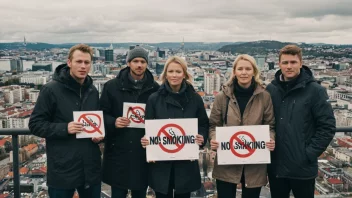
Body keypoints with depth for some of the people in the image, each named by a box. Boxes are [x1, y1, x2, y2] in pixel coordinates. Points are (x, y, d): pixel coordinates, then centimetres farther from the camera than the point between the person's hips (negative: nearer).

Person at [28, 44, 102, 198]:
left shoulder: (93, 91, 9)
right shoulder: (51, 89, -8)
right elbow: (35, 124, -7)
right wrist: (64, 128, -21)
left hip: (91, 167, 5)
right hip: (62, 169, -5)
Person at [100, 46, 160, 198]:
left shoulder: (155, 88, 2)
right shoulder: (112, 86, 1)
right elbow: (102, 114, 1)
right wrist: (113, 122, -17)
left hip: (143, 152, 1)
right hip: (118, 151, -1)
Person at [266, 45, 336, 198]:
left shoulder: (314, 90, -8)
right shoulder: (271, 89, 3)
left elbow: (327, 126, -8)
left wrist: (309, 153, -12)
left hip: (303, 167, -3)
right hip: (275, 165, 3)